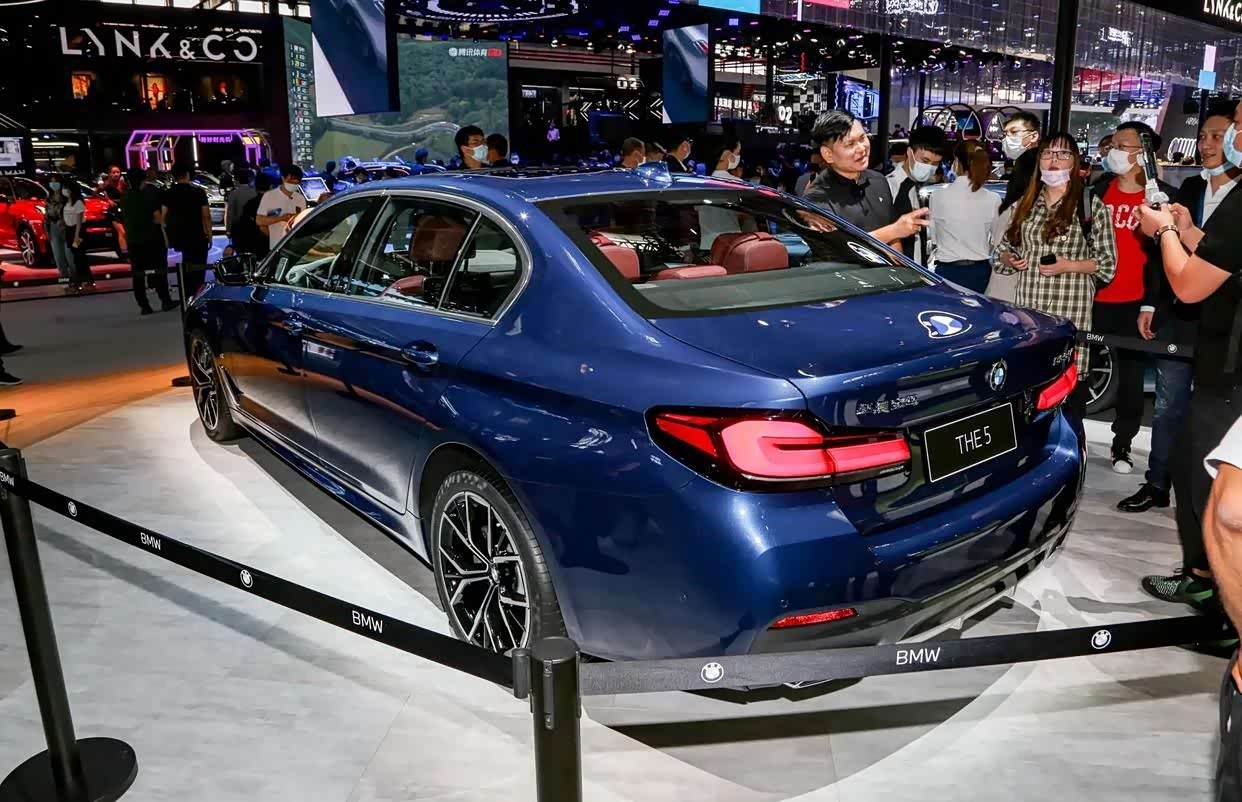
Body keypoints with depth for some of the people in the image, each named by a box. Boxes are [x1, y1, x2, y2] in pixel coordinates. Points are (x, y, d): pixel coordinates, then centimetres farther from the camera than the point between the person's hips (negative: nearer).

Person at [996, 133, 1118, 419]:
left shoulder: (1091, 205, 1)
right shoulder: (1024, 204, 14)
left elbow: (1108, 262, 0)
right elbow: (1005, 249, 23)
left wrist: (1069, 266, -15)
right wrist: (1010, 260, 0)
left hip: (1070, 311, -4)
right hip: (1028, 309, 4)